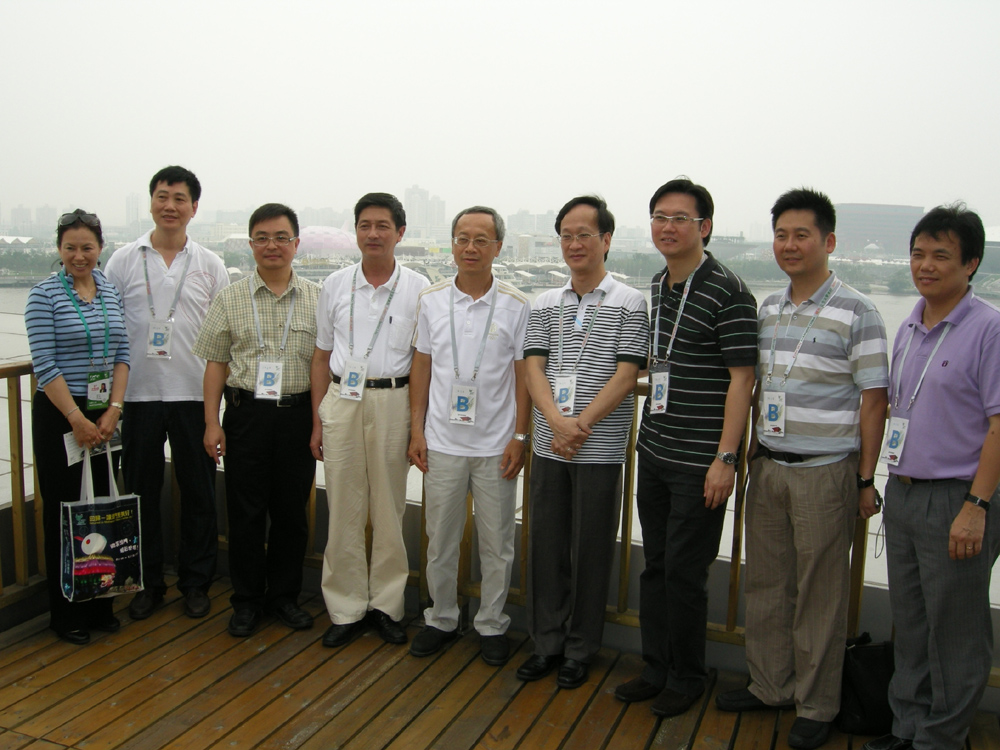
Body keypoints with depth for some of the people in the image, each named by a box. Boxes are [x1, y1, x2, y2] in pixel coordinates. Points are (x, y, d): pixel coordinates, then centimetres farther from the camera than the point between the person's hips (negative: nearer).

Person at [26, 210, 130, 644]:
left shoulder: (111, 293, 7)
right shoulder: (44, 295, -7)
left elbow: (122, 355, 6)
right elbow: (44, 365, -12)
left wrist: (112, 410, -4)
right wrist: (77, 419, -14)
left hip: (104, 414, 5)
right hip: (59, 414, -4)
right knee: (64, 510, 3)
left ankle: (99, 604, 23)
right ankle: (66, 615, 17)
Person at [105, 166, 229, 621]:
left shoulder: (209, 265, 6)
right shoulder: (124, 260, 5)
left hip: (194, 393, 0)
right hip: (138, 393, 1)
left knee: (198, 490, 6)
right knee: (141, 490, 9)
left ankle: (195, 582, 21)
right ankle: (148, 581, 24)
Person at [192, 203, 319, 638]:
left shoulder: (318, 299, 4)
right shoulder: (230, 299, 5)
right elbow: (215, 363, 6)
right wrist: (212, 422, 0)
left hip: (298, 414, 0)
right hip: (246, 413, 0)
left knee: (292, 510, 8)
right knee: (245, 510, 6)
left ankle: (285, 594, 25)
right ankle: (247, 600, 21)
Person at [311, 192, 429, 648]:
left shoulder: (418, 289, 1)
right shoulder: (335, 285, 8)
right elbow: (321, 357, 10)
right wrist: (317, 421, 7)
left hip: (394, 401, -1)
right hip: (341, 400, 2)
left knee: (389, 508, 6)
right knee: (343, 510, 5)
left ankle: (386, 604, 20)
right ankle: (346, 607, 18)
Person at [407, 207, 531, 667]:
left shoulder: (516, 306, -3)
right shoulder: (431, 301, 3)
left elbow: (523, 376, -1)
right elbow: (421, 369, 7)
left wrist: (520, 437, -6)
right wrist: (417, 430, 3)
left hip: (496, 445, -1)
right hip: (442, 442, 2)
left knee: (496, 544, 9)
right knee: (440, 541, 12)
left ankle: (492, 625, 26)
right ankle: (441, 619, 30)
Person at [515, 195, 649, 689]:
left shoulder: (629, 304, -3)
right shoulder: (546, 304, 9)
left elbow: (626, 375, -9)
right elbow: (533, 369, 2)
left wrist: (581, 424, -17)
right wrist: (557, 422, -15)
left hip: (600, 449, -4)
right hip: (549, 445, 4)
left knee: (590, 550, 6)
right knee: (544, 545, 11)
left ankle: (580, 649, 23)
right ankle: (546, 642, 27)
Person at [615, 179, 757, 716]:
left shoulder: (728, 292, -13)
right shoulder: (658, 287, 12)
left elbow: (742, 379, -15)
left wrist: (725, 457, -18)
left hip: (699, 462, -7)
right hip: (654, 452, 8)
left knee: (684, 572, 3)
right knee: (654, 566, 15)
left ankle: (687, 677, 23)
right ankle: (656, 668, 31)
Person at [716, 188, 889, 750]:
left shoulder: (856, 312, -8)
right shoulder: (767, 310, 9)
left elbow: (874, 400, -8)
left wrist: (865, 480, -8)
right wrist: (756, 453, 14)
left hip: (825, 472, -5)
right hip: (768, 469, 6)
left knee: (820, 594, 6)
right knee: (766, 583, 14)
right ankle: (770, 686, 31)